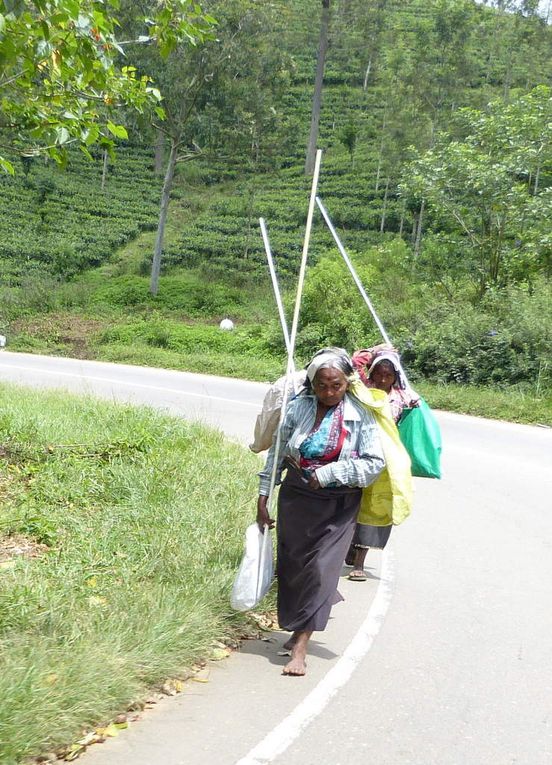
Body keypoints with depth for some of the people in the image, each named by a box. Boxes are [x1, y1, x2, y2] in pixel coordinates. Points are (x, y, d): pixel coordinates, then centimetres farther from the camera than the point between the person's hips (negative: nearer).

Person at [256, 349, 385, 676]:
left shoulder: (360, 415, -9)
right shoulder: (297, 408, -4)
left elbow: (375, 462, -11)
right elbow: (276, 453, 4)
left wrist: (328, 473, -18)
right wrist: (263, 497, 4)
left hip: (338, 504, -2)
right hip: (296, 498, 3)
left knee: (320, 569, -8)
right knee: (291, 566, 9)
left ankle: (300, 648, -4)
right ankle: (299, 627, 32)